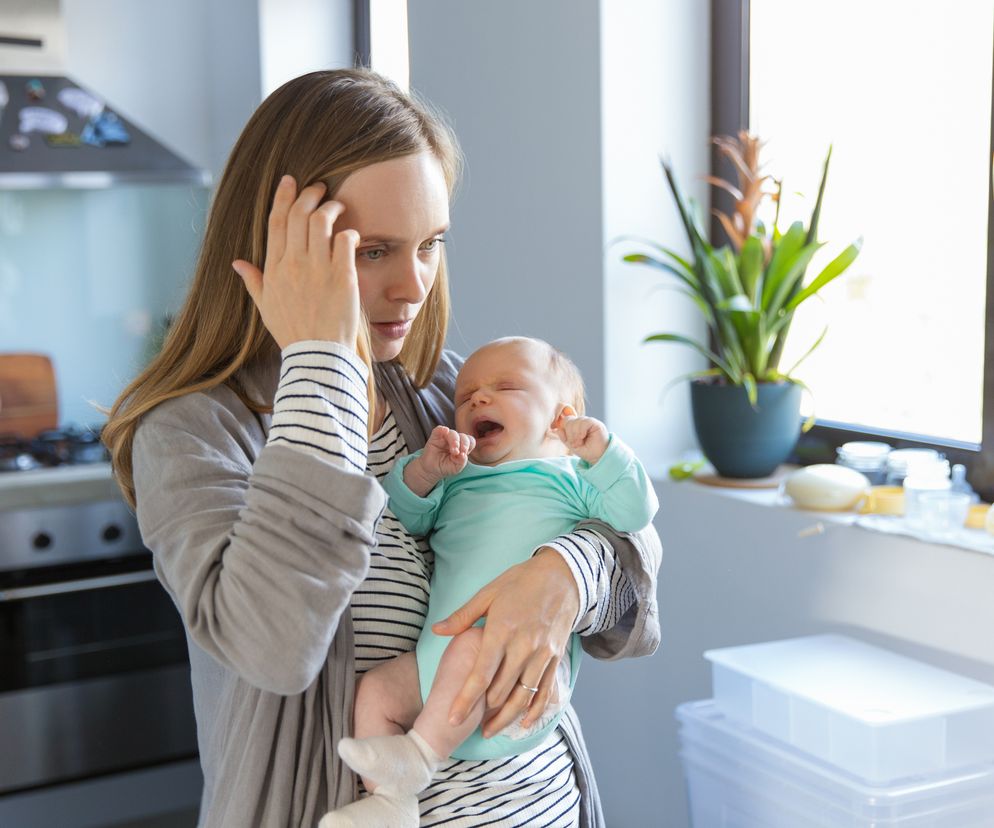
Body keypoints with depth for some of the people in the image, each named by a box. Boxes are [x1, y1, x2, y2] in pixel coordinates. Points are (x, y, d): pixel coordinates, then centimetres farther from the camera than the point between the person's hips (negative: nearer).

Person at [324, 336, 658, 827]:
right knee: (374, 689, -8)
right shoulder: (454, 481, 27)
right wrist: (425, 469, -4)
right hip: (438, 655, 6)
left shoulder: (569, 475, 15)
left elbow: (635, 511, 3)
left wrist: (601, 451, -7)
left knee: (474, 646, -34)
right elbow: (404, 513, 14)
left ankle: (419, 754, -25)